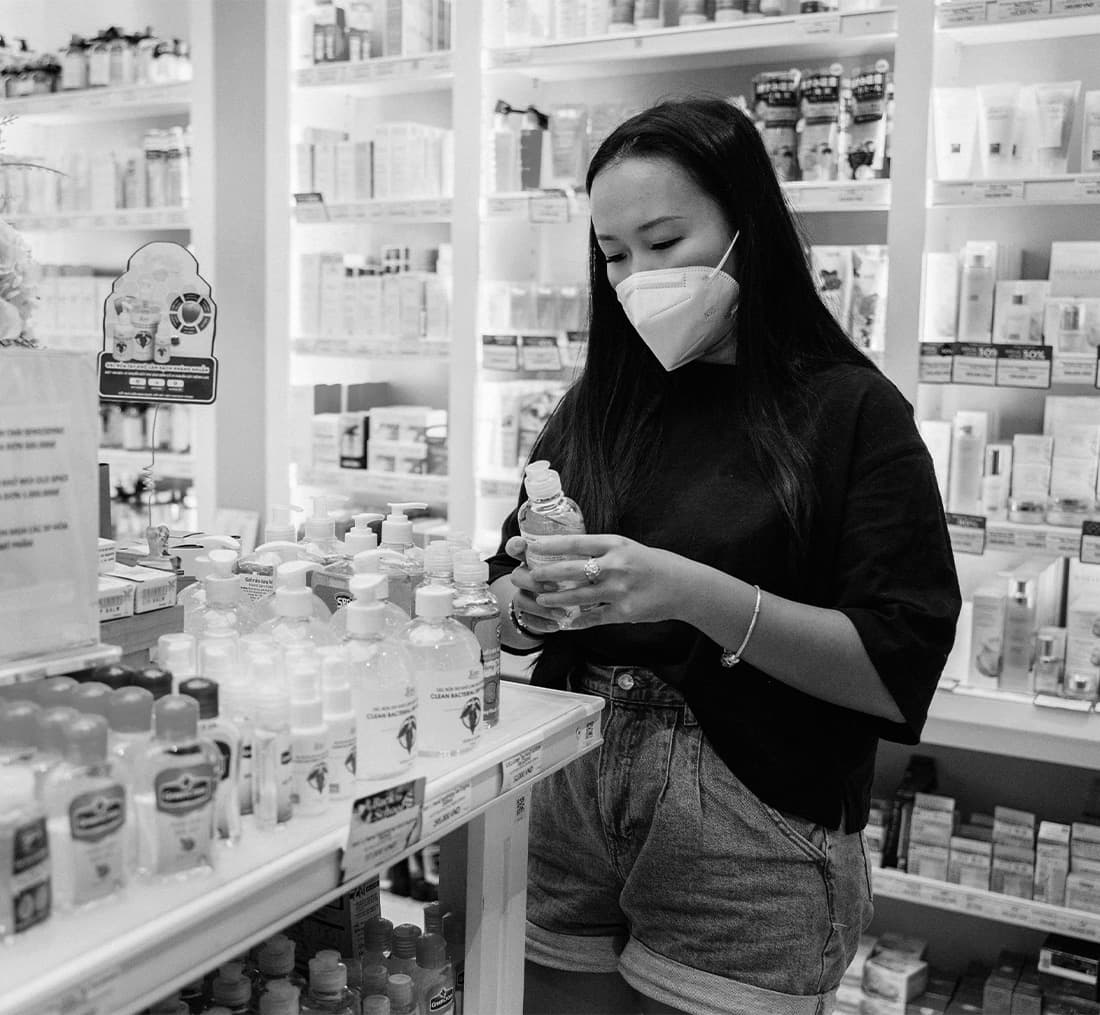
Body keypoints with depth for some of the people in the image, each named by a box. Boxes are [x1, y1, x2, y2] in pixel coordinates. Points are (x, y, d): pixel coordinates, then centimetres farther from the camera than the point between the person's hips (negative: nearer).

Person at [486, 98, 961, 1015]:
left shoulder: (852, 412, -8)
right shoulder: (599, 403, 6)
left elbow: (898, 674, -15)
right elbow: (505, 606, 10)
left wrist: (696, 595, -26)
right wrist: (529, 604, -13)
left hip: (750, 838, -4)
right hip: (564, 807, 4)